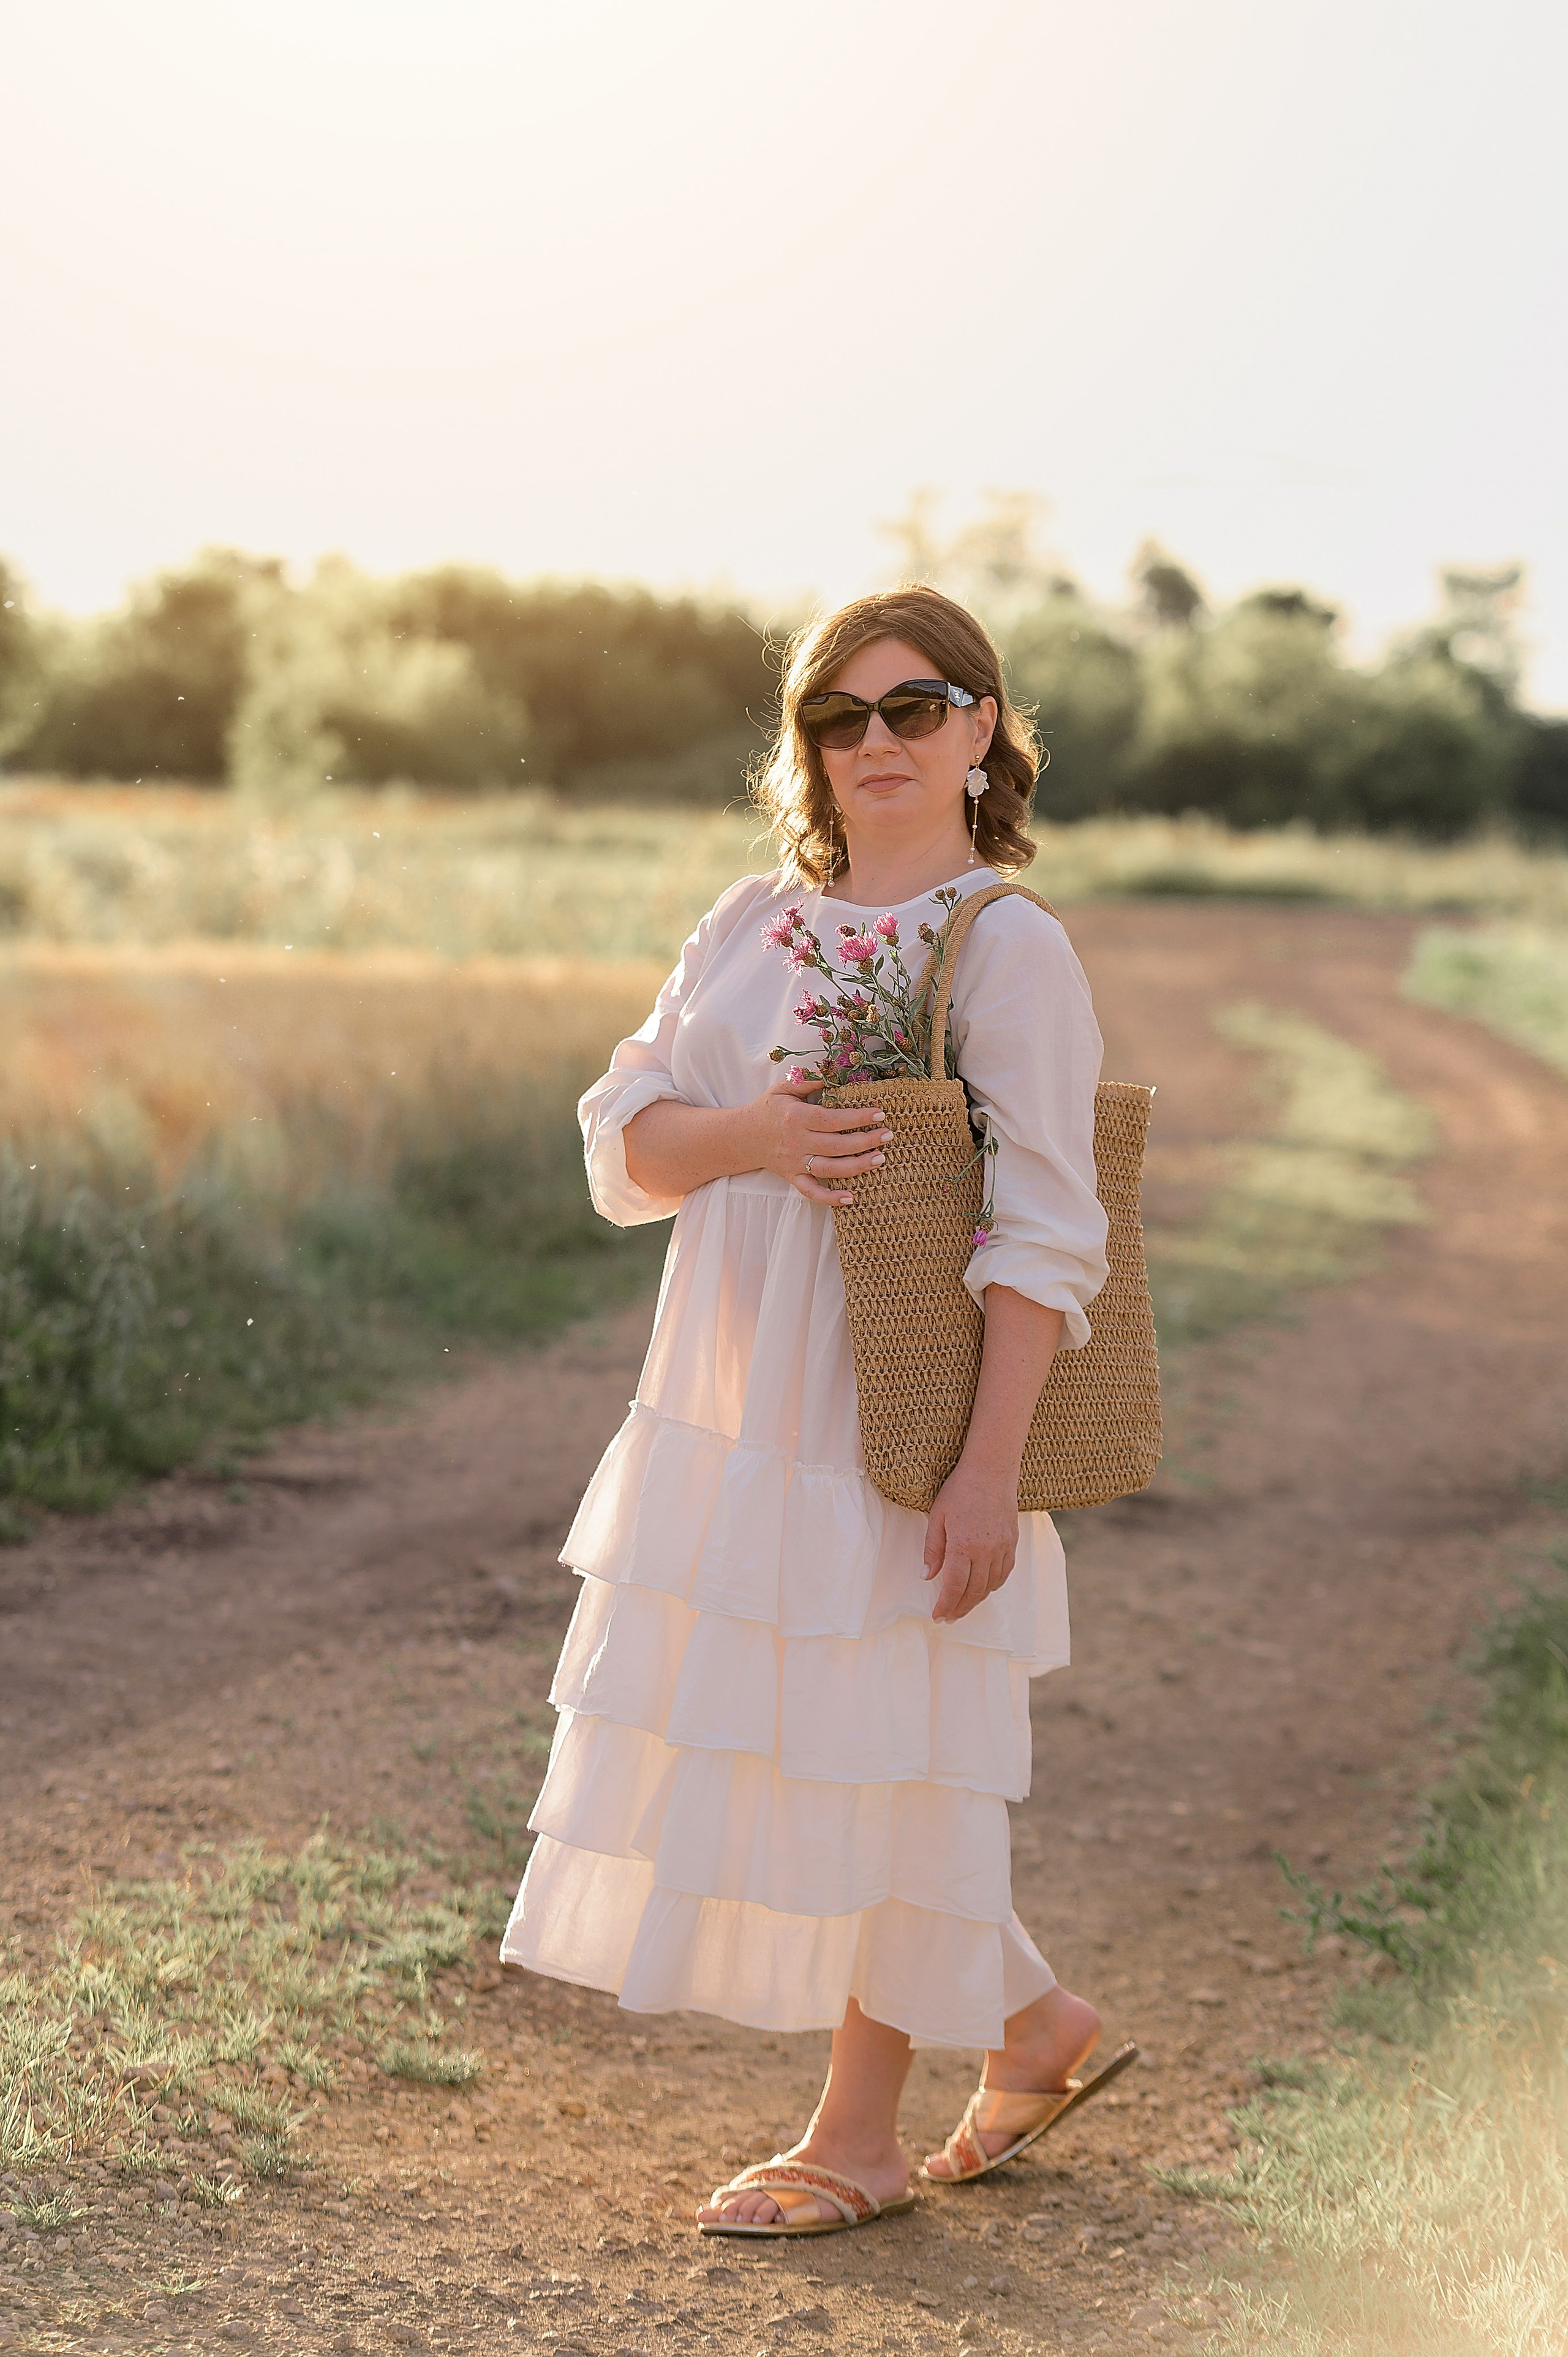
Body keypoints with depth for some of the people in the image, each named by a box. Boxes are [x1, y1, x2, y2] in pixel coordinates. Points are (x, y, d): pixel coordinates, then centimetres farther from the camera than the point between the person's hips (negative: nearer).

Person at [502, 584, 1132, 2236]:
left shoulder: (1009, 949, -8)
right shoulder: (753, 919, 11)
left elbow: (1040, 1239, -13)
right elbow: (624, 1137, 8)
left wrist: (990, 1469, -19)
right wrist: (757, 1135, -13)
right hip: (734, 1408, 7)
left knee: (875, 1757, 0)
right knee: (754, 1737, 11)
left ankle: (857, 2139, 16)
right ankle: (1031, 2022, 28)